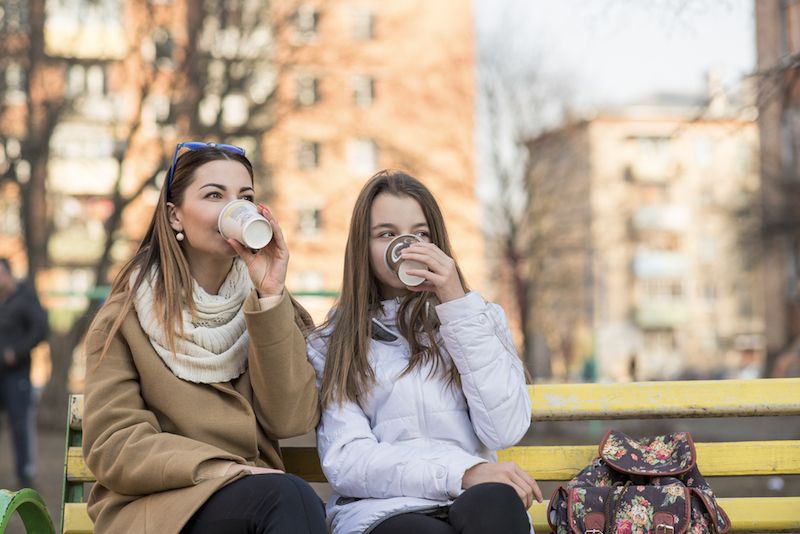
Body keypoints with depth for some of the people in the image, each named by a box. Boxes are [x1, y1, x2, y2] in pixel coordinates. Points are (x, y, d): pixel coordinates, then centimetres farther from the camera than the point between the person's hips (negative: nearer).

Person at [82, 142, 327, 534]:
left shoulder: (268, 305, 10)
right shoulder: (126, 314, 2)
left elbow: (290, 420, -5)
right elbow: (113, 447, -5)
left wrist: (271, 297, -11)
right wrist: (222, 470, -18)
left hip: (256, 497, 3)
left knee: (295, 501, -32)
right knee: (288, 497, -32)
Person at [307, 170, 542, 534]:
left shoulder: (483, 317, 18)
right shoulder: (330, 346, 13)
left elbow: (505, 431, 0)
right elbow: (344, 463, -2)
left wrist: (458, 305, -2)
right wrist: (461, 473, -16)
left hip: (476, 502, 2)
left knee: (495, 501, -36)